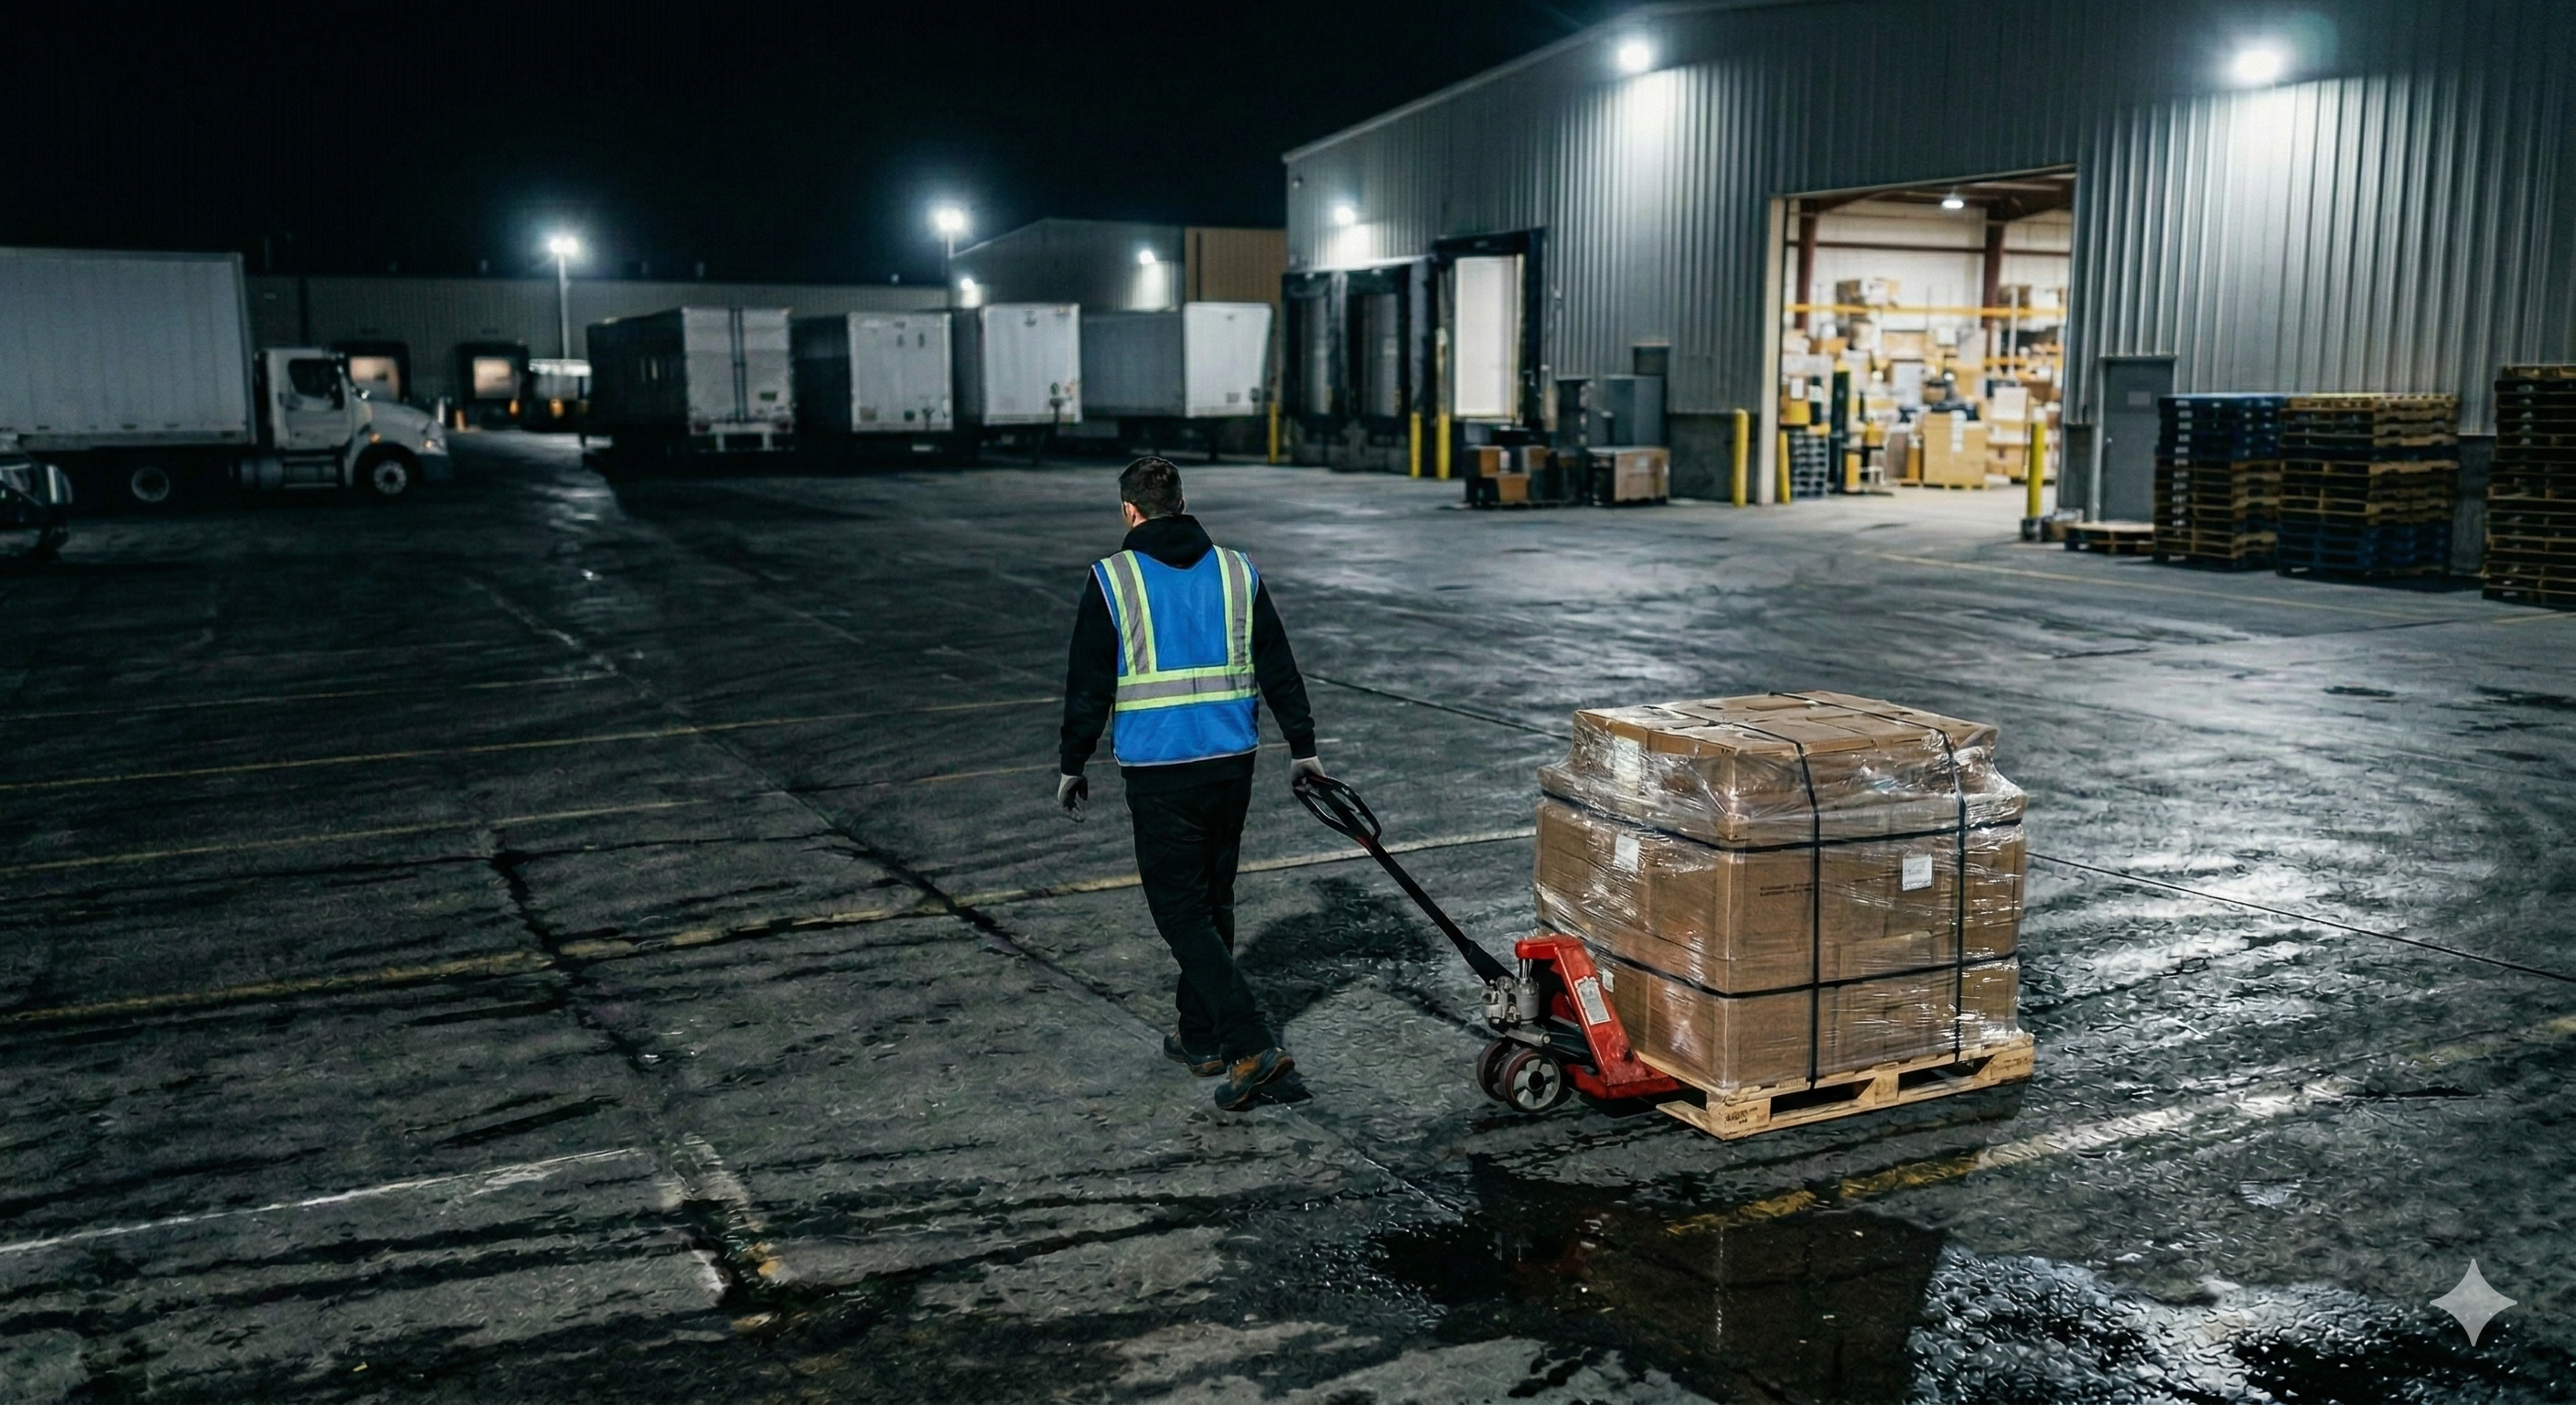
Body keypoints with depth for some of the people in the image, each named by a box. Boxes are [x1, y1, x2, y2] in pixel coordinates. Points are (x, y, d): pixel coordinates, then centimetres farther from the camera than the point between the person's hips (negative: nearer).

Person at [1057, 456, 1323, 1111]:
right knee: (1213, 903, 18)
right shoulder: (1237, 571, 6)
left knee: (1182, 912, 0)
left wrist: (1072, 766, 8)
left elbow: (1089, 686, -3)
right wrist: (1302, 747, 21)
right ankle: (1201, 1039, 28)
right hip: (1232, 762, 5)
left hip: (1158, 771, -5)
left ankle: (1254, 1048, -11)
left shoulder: (1113, 579, -5)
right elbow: (1280, 669, 11)